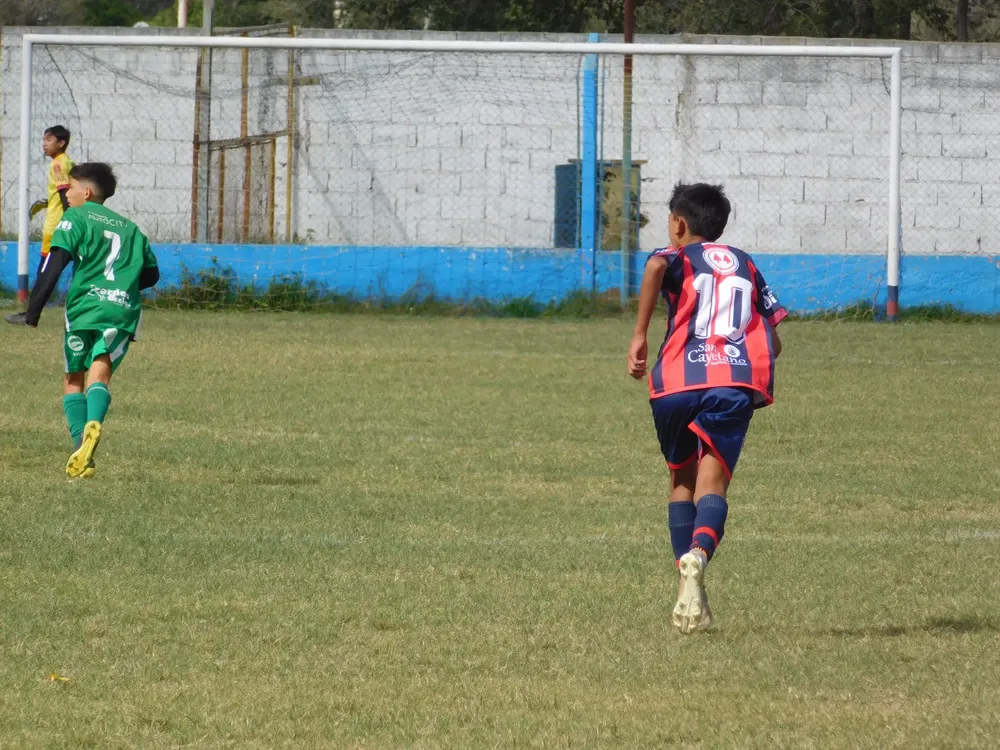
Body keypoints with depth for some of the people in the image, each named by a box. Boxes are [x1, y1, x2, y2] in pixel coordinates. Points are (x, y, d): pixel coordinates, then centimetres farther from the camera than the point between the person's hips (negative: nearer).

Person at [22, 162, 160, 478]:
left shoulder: (76, 218, 8)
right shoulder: (129, 228, 24)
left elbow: (56, 262, -4)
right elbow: (151, 273, 24)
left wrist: (34, 309, -4)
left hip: (85, 306, -3)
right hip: (124, 310, 3)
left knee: (73, 378, 12)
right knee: (99, 374, -9)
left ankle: (80, 440, -3)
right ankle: (93, 423, -40)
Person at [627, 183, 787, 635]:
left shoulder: (679, 258, 15)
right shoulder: (746, 266, 26)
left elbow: (656, 266, -13)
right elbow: (774, 343, 22)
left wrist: (639, 336, -11)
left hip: (678, 381, -1)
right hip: (737, 384, 1)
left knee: (682, 480, 19)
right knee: (712, 483, -8)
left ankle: (689, 590, 12)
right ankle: (698, 555, -40)